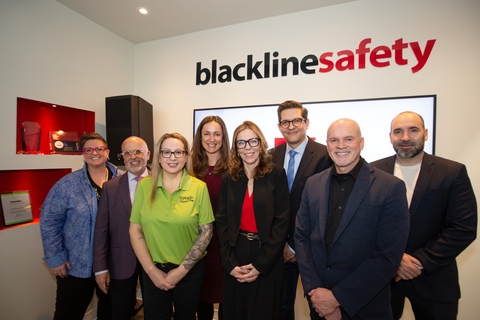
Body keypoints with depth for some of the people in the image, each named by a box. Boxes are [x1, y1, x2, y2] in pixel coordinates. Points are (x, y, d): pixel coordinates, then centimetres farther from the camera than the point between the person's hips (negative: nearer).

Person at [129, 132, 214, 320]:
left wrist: (181, 270, -9)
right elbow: (135, 230, -2)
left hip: (190, 271, 0)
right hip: (153, 272, 1)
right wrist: (151, 270, -6)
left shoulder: (199, 187, -9)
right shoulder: (144, 185, -4)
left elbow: (206, 231, -8)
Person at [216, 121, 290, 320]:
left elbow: (281, 222, -9)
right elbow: (222, 221, 0)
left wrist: (261, 265, -11)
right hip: (235, 257, 3)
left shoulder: (276, 174, -7)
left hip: (268, 260, -2)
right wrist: (230, 263, -7)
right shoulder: (229, 178, 1)